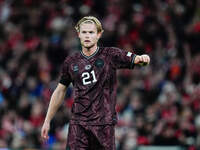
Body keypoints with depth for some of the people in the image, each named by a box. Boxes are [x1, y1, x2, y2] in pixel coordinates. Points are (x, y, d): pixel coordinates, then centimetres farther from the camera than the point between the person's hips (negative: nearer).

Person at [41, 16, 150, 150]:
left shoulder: (110, 55, 1)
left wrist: (142, 59, -36)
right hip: (78, 123, 2)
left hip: (104, 123, -1)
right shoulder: (71, 62, 9)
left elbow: (135, 59, -11)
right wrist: (47, 121, 17)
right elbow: (60, 91, 17)